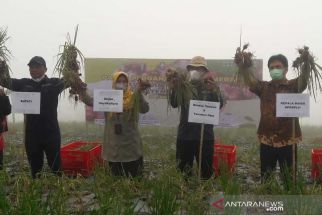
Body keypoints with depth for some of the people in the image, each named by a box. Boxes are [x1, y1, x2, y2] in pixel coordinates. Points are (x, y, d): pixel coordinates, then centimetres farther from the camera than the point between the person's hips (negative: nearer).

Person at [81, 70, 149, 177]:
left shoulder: (133, 97, -4)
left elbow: (144, 109, -21)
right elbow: (91, 101, -11)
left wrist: (139, 93, -36)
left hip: (131, 145, -2)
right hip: (113, 145, 2)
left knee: (135, 177, 6)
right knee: (116, 178, 17)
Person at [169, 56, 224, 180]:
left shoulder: (211, 87, 4)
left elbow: (219, 105, -14)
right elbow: (174, 104, -10)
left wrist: (214, 90, -34)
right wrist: (173, 89, -30)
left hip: (205, 136, -1)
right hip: (185, 135, 1)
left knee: (206, 171, 5)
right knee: (182, 170, 8)